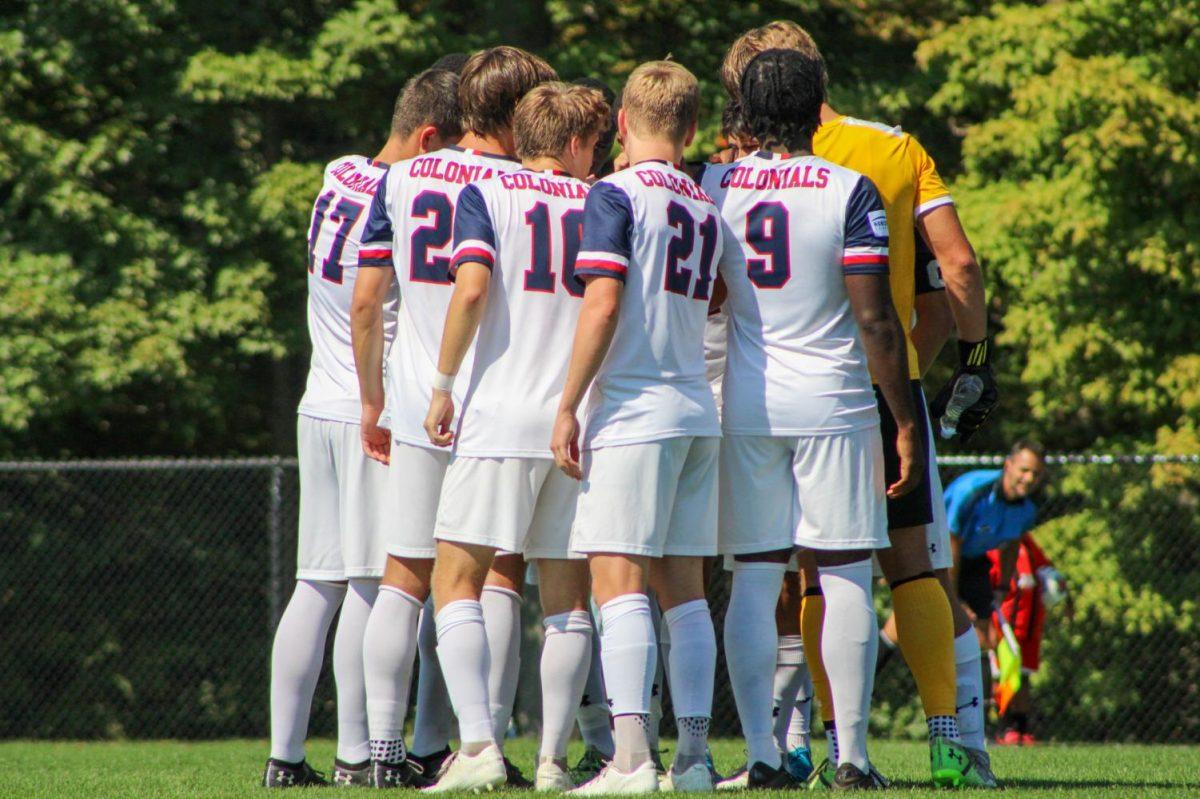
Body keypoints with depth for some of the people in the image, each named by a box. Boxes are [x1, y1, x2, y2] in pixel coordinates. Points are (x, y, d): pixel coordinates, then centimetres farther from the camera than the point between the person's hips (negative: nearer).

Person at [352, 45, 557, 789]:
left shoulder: (401, 180, 4)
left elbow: (366, 303, 6)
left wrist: (373, 399, 16)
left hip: (417, 410, 3)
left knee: (405, 579, 8)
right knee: (500, 575, 2)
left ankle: (385, 746, 3)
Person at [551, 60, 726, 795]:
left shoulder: (617, 194, -7)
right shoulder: (706, 205, 13)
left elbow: (604, 304, -14)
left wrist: (568, 408, -11)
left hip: (632, 410, -7)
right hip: (697, 412, 7)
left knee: (619, 581, -9)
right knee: (683, 587, 9)